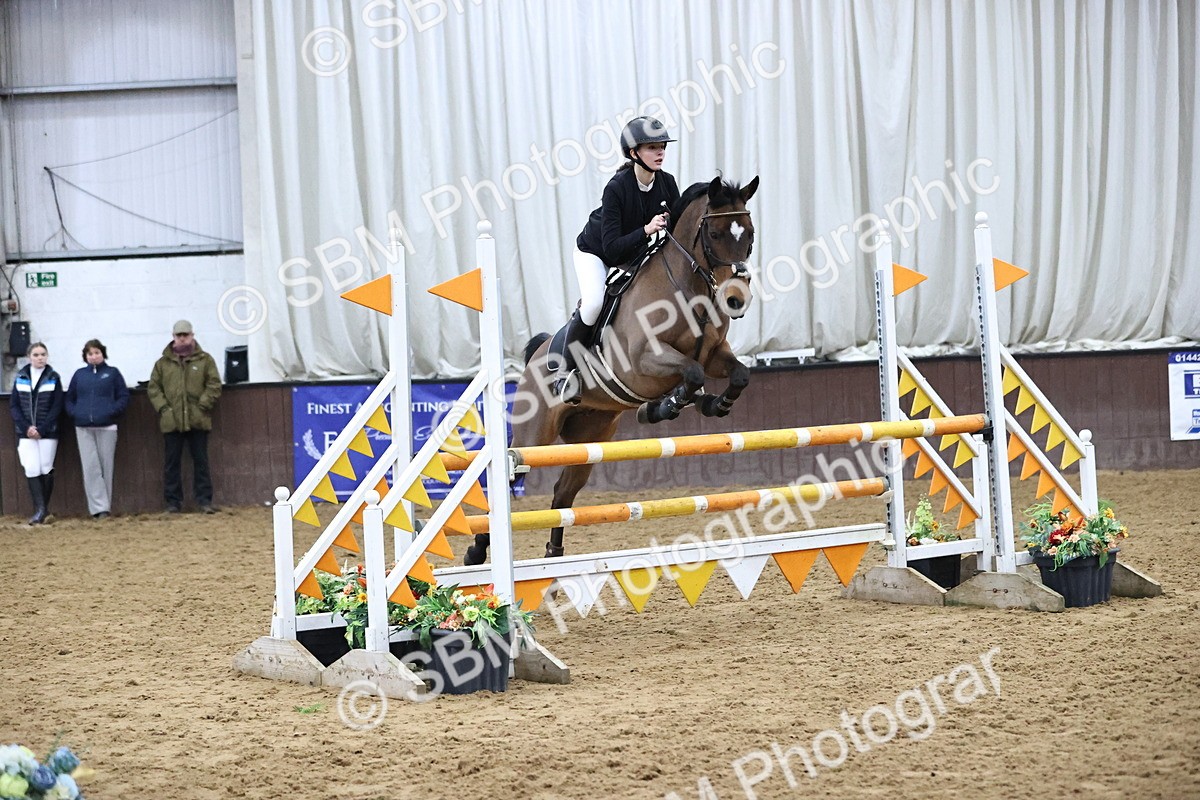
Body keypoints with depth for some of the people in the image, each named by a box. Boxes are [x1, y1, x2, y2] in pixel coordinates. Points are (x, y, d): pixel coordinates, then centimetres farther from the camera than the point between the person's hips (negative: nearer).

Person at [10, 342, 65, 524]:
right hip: (26, 433, 1)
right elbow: (13, 405, 5)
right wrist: (26, 427, -7)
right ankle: (40, 510, -10)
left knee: (46, 470, 0)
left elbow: (57, 407, -3)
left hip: (48, 432, -1)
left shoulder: (53, 378, 2)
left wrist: (41, 429, -11)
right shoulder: (21, 377, 7)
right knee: (32, 470, -9)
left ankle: (44, 509, 12)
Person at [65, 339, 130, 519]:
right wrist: (74, 413, -1)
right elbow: (70, 398, 17)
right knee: (90, 468, -6)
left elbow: (124, 396, 2)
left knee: (106, 467, 2)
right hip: (84, 428, 2)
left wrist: (112, 411, -11)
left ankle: (104, 507, 10)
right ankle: (98, 507, -8)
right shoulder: (79, 374, 12)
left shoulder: (112, 373, 6)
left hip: (106, 427, -2)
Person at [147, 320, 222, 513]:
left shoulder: (204, 360, 5)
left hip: (198, 421, -1)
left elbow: (214, 385, 1)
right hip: (171, 422, 1)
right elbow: (153, 387, 8)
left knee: (201, 461, 3)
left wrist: (202, 405, -8)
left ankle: (204, 500, 7)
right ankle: (173, 502, 9)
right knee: (171, 463, 4)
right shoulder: (163, 363, 8)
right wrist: (163, 407, -5)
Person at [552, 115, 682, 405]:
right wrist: (646, 230, -47)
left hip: (634, 253, 6)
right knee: (594, 302, -30)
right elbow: (611, 247, -35)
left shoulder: (667, 183, -16)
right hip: (594, 252, -6)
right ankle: (565, 370, -13)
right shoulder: (617, 187, -32)